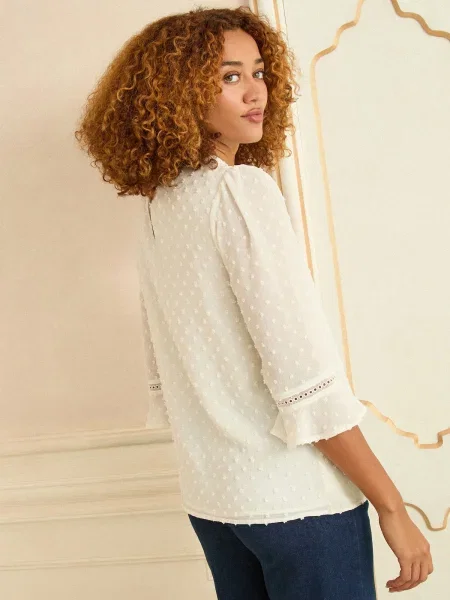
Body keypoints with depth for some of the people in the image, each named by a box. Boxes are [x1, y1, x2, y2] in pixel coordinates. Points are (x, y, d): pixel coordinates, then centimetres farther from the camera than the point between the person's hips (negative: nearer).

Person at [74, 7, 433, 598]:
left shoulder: (157, 207, 7)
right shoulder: (242, 189, -15)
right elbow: (305, 376, -20)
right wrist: (392, 505, -13)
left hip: (209, 496, 7)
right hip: (296, 498, -7)